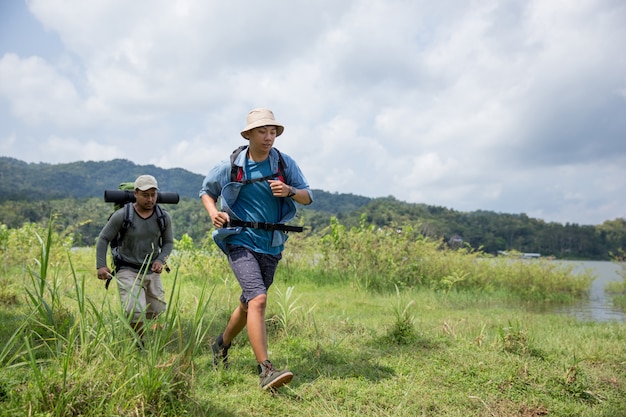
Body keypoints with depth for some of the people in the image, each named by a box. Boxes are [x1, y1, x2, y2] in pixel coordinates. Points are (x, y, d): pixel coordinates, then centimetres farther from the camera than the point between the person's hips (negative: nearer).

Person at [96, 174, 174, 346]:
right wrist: (101, 266, -15)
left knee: (157, 310, 13)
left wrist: (161, 260, -12)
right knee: (136, 311, -19)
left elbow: (168, 242, 6)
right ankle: (140, 343, 8)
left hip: (152, 271, 4)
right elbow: (103, 238, -6)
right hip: (128, 271, -4)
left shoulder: (164, 217, -6)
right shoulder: (122, 215, -15)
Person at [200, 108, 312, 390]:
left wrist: (290, 191, -17)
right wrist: (213, 212, -9)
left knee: (248, 303, 18)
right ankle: (266, 371, -19)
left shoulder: (285, 163, 2)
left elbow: (307, 197, 5)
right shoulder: (230, 166, -2)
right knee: (258, 299, -21)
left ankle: (221, 344, 44)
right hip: (240, 241, -4)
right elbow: (206, 191, 12)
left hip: (271, 245, 4)